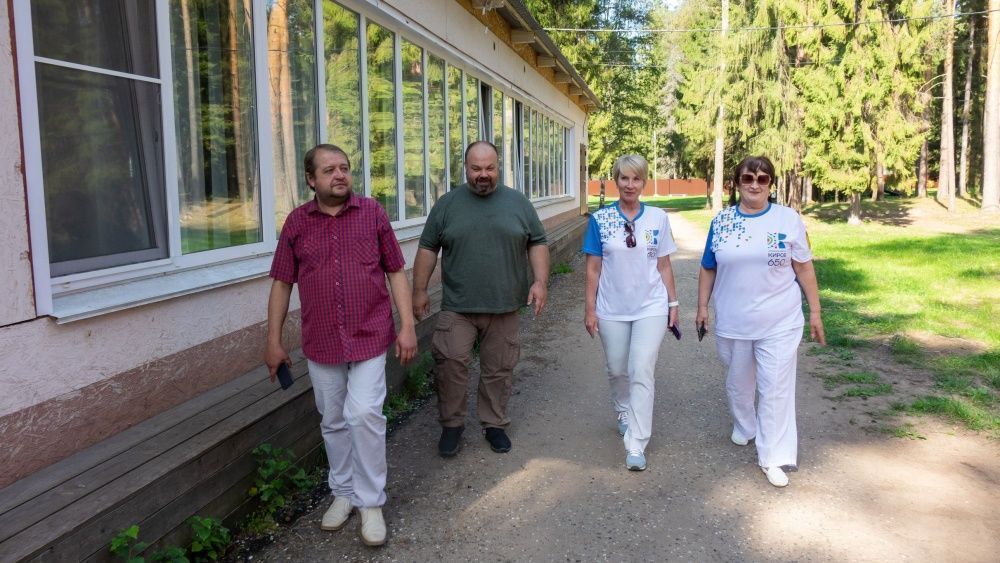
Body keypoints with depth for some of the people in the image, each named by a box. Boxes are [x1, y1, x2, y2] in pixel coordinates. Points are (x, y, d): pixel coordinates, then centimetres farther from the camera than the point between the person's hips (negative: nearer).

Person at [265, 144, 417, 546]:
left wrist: (407, 326, -5)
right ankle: (343, 492, 32)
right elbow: (282, 283, 6)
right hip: (321, 343, 2)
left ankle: (371, 501, 10)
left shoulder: (372, 212, -1)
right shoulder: (297, 222, 2)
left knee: (364, 415, -9)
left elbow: (395, 272, 1)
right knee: (334, 422, 13)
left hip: (370, 336, -2)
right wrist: (273, 341, 5)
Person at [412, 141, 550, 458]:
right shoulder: (447, 204, 4)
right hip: (457, 306, -1)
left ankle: (495, 424, 26)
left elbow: (537, 243, 7)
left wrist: (540, 281, -5)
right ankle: (452, 424, 11)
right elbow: (428, 249, 7)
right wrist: (420, 291, 3)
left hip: (504, 307, 1)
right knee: (451, 363, -9)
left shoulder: (518, 202, 6)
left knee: (498, 369, 9)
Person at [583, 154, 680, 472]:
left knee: (642, 373, -8)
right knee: (617, 370, 14)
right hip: (612, 310, 1)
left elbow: (664, 266, 5)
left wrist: (673, 303, 4)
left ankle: (636, 445, -2)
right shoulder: (600, 219, -2)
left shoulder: (658, 218, 0)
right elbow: (593, 268, 0)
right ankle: (624, 413, 43)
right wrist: (589, 308, -2)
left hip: (651, 308, -1)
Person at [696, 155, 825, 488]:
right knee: (738, 382, 18)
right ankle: (744, 426, 44)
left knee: (776, 389, -2)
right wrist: (702, 307, 6)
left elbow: (804, 269, 0)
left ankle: (773, 458, 7)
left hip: (779, 323, -2)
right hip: (732, 323, 2)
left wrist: (815, 312, 0)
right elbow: (708, 269, 8)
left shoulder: (788, 219, -3)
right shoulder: (721, 221, 1)